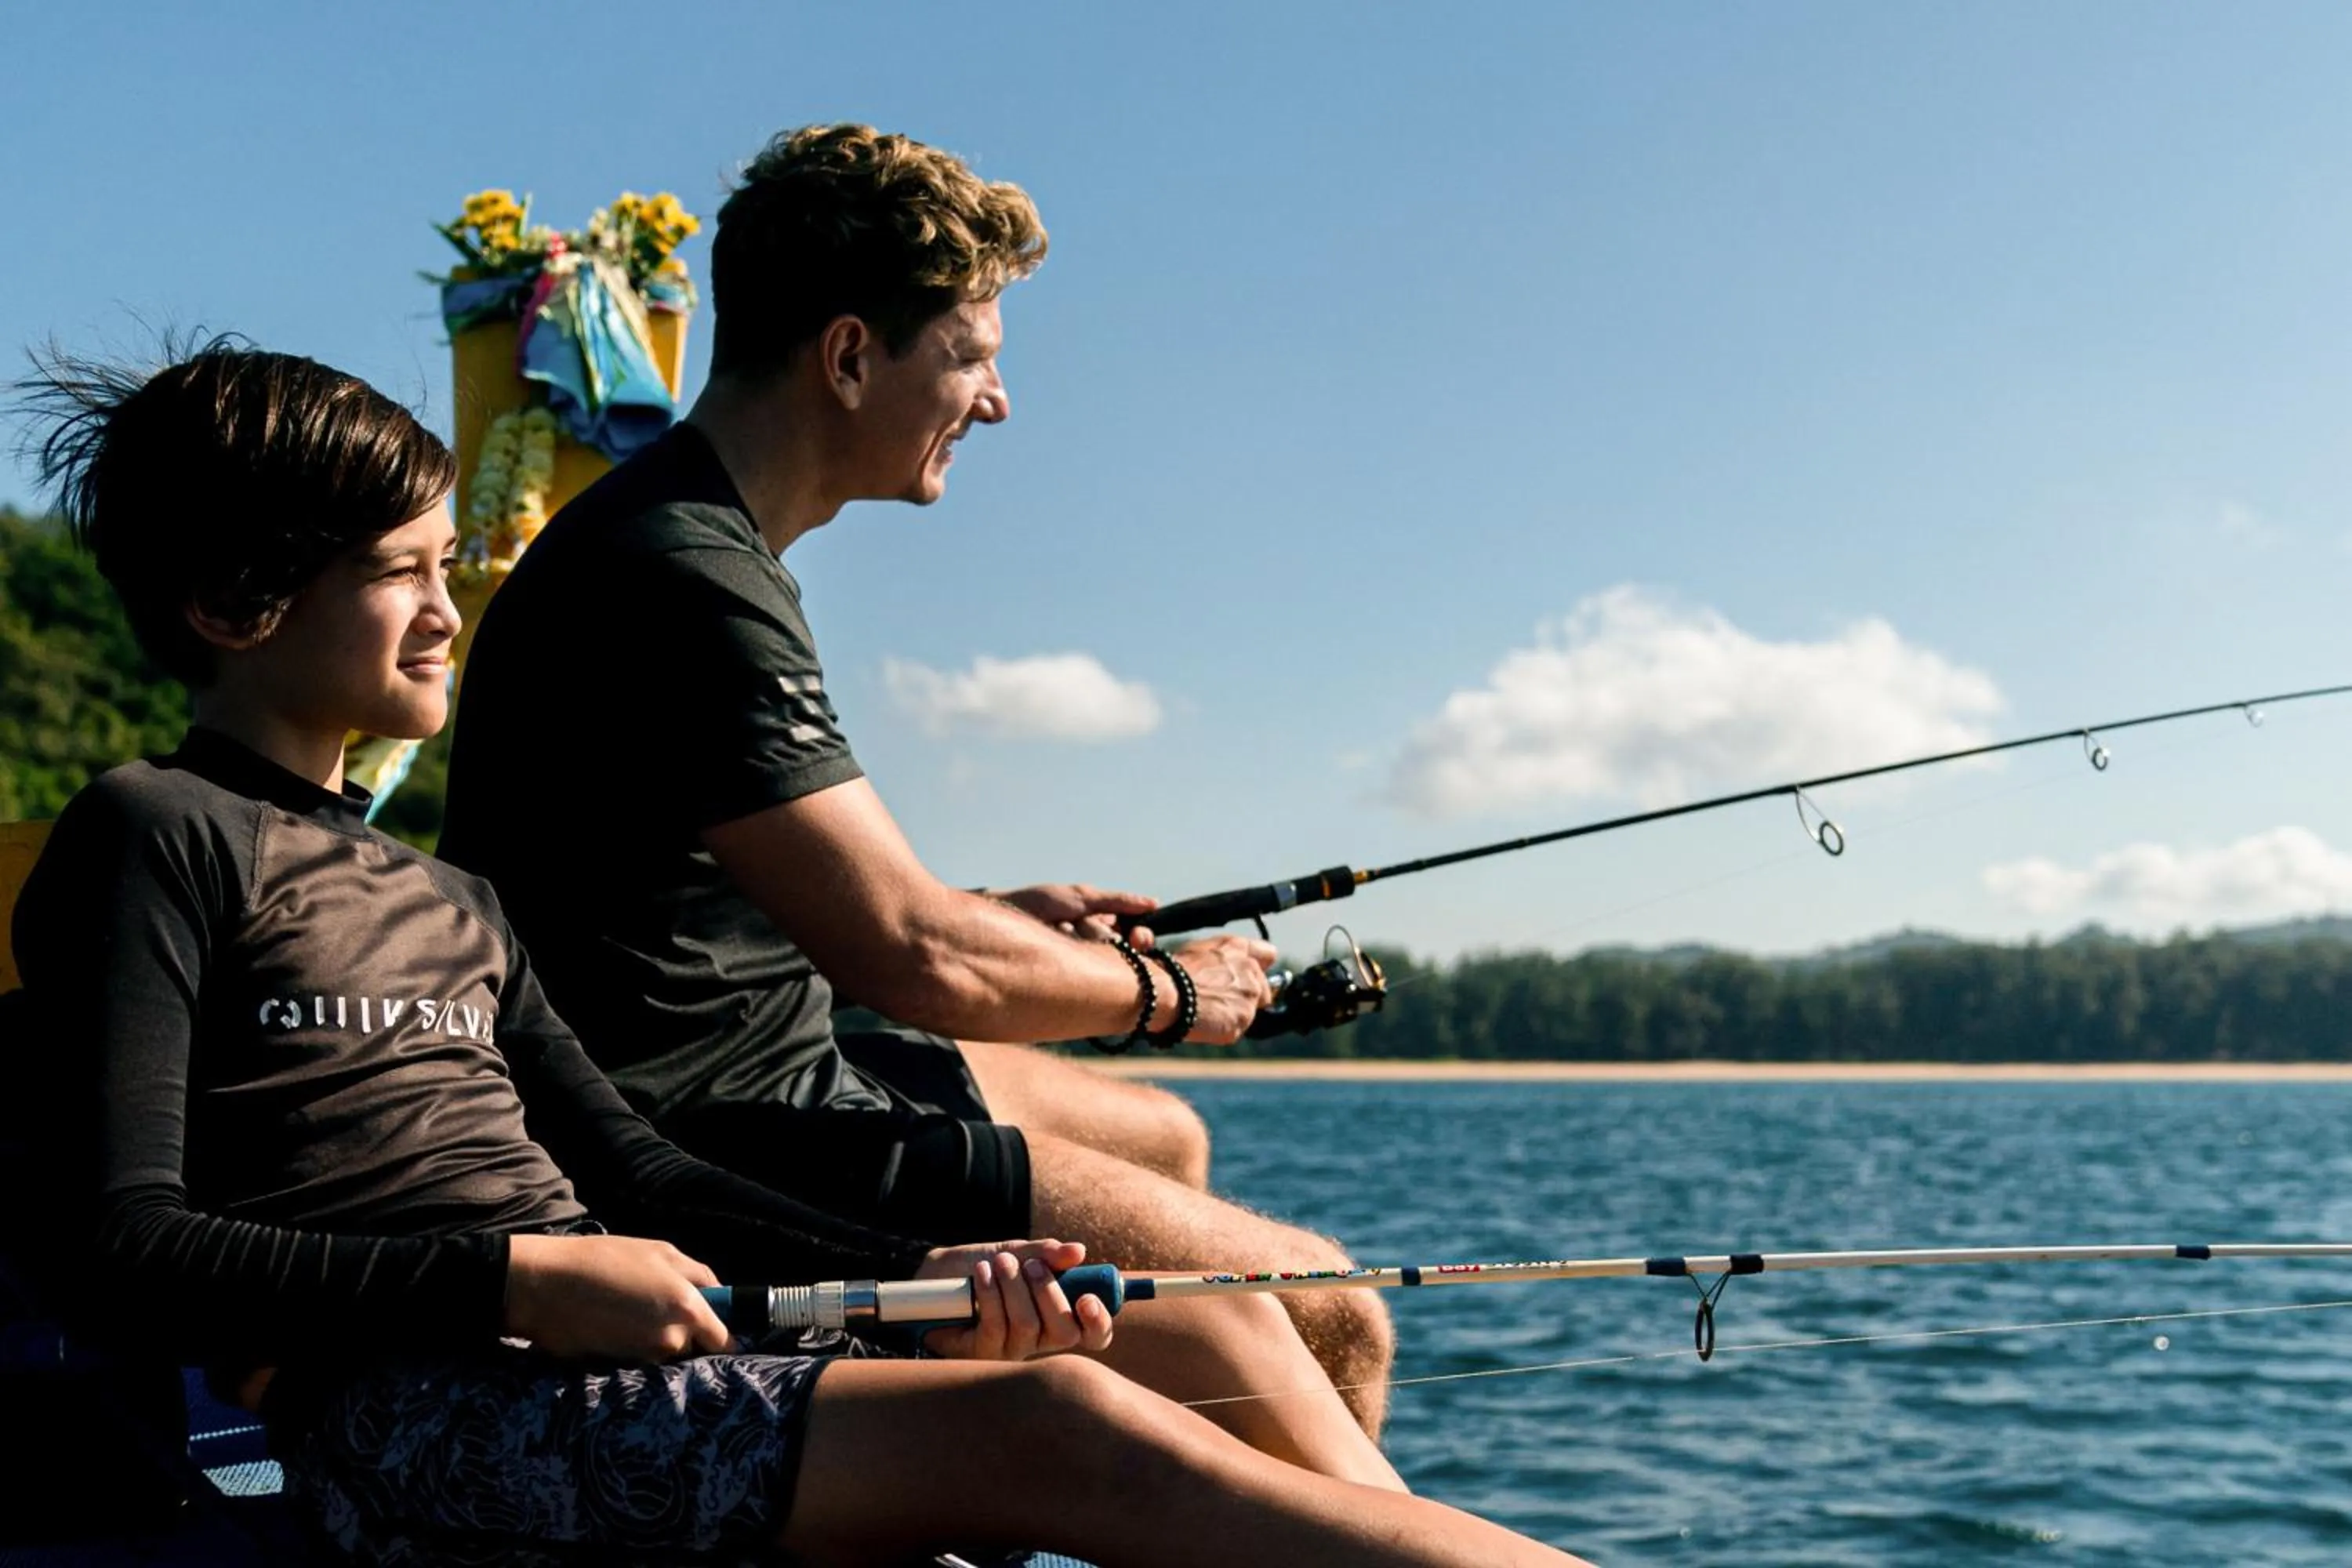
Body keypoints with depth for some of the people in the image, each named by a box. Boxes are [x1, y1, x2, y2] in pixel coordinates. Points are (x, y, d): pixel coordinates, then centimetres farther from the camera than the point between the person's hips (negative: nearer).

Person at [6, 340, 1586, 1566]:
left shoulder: (448, 899, 26)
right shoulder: (155, 835, 2)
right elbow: (131, 1251, -9)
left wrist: (915, 1272, 4)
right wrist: (524, 1276, -16)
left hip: (578, 1373, 8)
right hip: (413, 1417, -8)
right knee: (1053, 1428, -24)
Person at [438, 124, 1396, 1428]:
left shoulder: (699, 543, 12)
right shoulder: (682, 586, -22)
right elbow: (919, 962, -25)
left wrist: (1006, 918, 16)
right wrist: (1164, 992, -7)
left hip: (750, 1074, 11)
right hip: (700, 1158, -11)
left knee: (1165, 1141, 31)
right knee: (1325, 1319, -13)